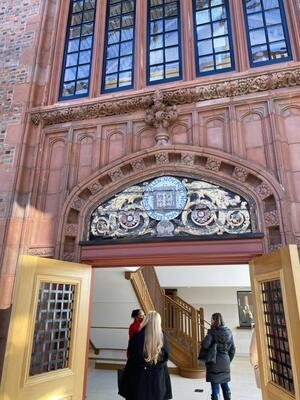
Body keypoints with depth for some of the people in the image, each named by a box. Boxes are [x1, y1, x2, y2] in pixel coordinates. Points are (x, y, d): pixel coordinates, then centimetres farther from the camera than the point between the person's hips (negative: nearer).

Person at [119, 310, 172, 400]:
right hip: (158, 378, 2)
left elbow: (131, 355, -5)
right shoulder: (162, 338, -9)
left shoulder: (137, 336, -15)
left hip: (138, 376, -1)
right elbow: (166, 358, -1)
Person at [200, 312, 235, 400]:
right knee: (225, 384, 18)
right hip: (225, 362, 6)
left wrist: (202, 342, -4)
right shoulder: (228, 332, 4)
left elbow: (205, 345, -26)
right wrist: (228, 360, 20)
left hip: (214, 362, -5)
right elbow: (232, 349, 9)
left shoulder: (212, 332, -14)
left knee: (215, 385, 3)